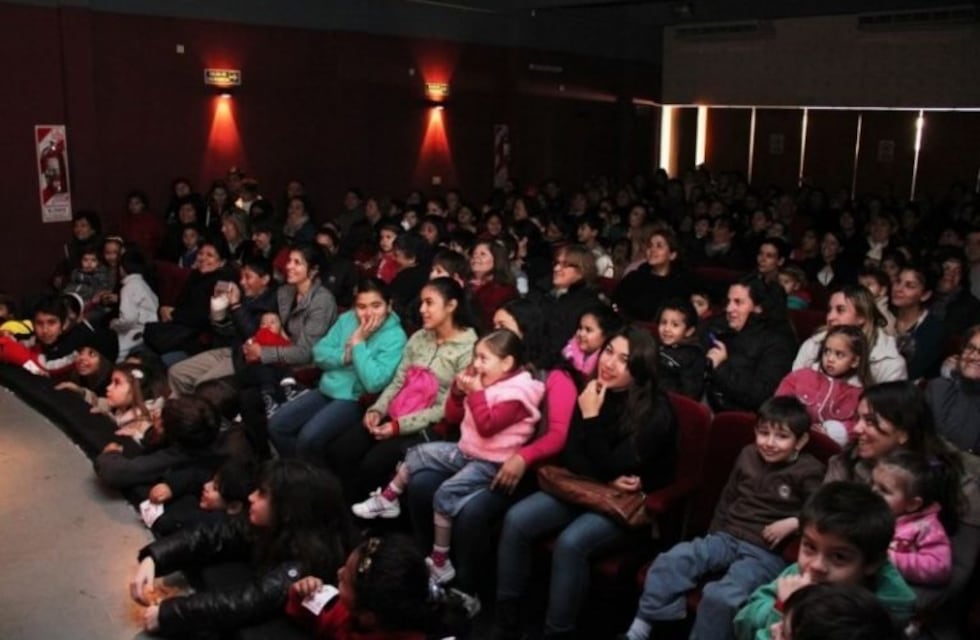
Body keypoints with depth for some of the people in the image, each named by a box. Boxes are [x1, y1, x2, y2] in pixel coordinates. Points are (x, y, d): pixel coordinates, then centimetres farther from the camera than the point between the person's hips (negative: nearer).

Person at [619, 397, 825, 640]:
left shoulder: (808, 471, -3)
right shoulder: (748, 456, 12)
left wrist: (794, 522, -20)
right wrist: (714, 535, 18)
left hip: (766, 553, -5)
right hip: (727, 538, 5)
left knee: (720, 597, -32)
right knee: (672, 560, -20)